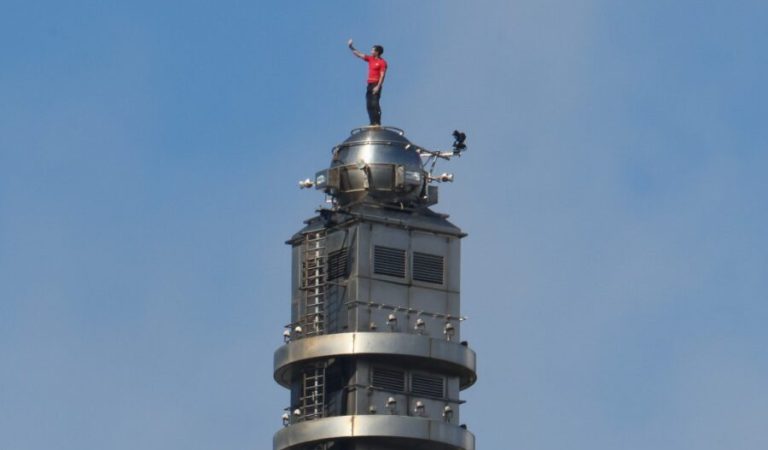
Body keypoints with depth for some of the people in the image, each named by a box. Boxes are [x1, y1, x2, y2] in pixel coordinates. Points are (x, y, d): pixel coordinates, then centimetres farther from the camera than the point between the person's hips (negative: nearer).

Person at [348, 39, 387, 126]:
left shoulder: (382, 62, -7)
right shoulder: (370, 59, 15)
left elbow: (382, 75, -13)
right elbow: (359, 54, 21)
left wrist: (378, 86, -20)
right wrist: (351, 47, 15)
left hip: (376, 85, -8)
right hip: (370, 84, 8)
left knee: (375, 104, -15)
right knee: (369, 105, 3)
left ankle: (377, 123, -18)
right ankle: (373, 122, 5)